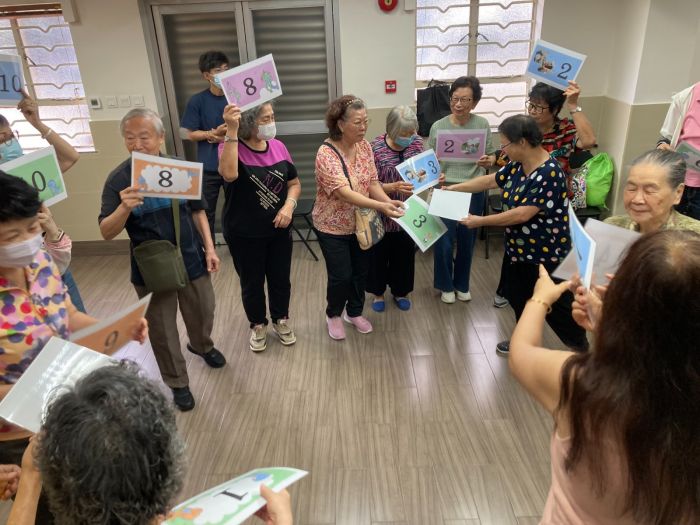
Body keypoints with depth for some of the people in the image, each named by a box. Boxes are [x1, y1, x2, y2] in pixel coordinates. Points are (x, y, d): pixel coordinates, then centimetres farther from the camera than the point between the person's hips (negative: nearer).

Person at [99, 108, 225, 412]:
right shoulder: (118, 179, -13)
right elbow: (106, 233, -15)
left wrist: (209, 247, 1)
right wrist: (124, 208, -35)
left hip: (191, 260, 2)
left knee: (202, 314, 21)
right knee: (161, 330, 11)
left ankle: (202, 346, 54)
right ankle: (177, 383, 33)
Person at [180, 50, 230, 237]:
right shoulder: (197, 101, -4)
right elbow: (188, 134, -3)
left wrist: (226, 136, -13)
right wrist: (214, 133, -17)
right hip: (209, 167, -1)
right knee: (206, 213, 7)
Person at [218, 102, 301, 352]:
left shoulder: (278, 146, -3)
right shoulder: (232, 147, -15)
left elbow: (294, 183, 5)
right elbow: (229, 174, -38)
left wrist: (289, 205, -14)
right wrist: (231, 131, -39)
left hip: (279, 230, 4)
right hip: (244, 234, -3)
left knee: (281, 279, 17)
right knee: (252, 283, 13)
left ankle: (281, 320, 41)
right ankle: (258, 325, 37)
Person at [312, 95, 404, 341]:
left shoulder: (364, 146, -4)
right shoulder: (326, 153, -25)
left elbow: (372, 182, -2)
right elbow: (344, 192, -34)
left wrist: (389, 202, -21)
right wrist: (380, 206, -43)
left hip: (360, 223, 6)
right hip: (333, 227, -6)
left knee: (361, 271, 15)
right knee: (341, 276, 2)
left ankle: (354, 312, 40)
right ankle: (333, 314, 31)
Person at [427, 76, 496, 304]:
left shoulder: (482, 124, -3)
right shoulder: (438, 127, -6)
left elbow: (492, 157, 4)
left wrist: (487, 161, -19)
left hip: (473, 192, 2)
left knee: (467, 240, 14)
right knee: (444, 241, 2)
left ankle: (462, 284, 36)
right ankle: (446, 285, 26)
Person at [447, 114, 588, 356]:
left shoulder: (549, 174, -26)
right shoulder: (517, 166, 1)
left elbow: (522, 214, -30)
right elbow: (489, 181, 13)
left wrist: (480, 221, -23)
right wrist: (452, 188, 12)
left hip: (546, 254, -8)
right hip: (519, 248, 9)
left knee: (555, 306, 5)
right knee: (516, 296, 20)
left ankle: (582, 350, 27)